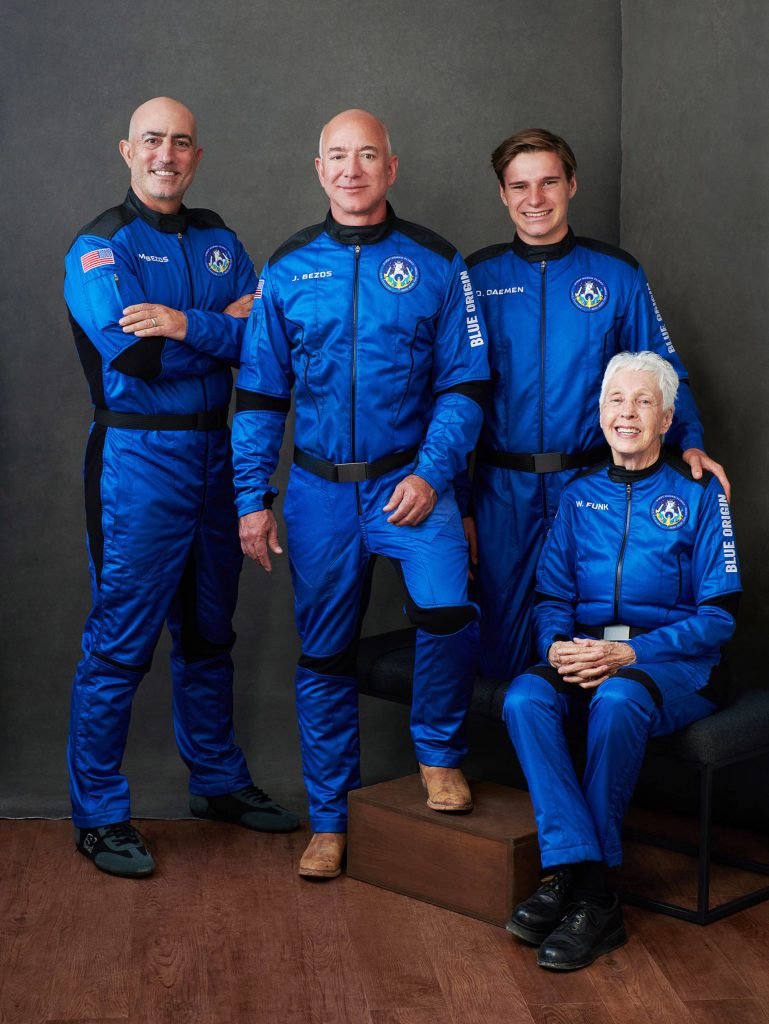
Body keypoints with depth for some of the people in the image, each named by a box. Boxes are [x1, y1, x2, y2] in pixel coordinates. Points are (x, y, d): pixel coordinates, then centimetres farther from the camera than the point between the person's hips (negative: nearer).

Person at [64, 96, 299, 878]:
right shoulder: (99, 247, -6)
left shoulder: (217, 240, 12)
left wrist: (187, 325, -16)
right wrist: (227, 328, -10)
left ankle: (217, 782, 31)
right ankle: (99, 815, 8)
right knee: (120, 642, -3)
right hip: (137, 460, -6)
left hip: (214, 453, 6)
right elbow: (135, 354, -20)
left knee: (209, 631, 16)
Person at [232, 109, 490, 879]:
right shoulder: (287, 270, 4)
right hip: (318, 489, 2)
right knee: (323, 654, 8)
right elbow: (259, 394, 7)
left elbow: (464, 384, 1)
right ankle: (329, 821, 23)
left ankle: (439, 750, 4)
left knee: (447, 610, -25)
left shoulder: (435, 264, 1)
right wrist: (252, 498, 0)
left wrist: (432, 474, -13)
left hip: (411, 479, -2)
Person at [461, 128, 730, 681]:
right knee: (502, 652, 8)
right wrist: (457, 501, 1)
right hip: (503, 490, 1)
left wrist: (690, 442, -12)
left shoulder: (617, 273, 3)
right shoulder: (476, 278, 3)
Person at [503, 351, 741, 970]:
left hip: (677, 665, -4)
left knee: (618, 699, -37)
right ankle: (586, 886, -31)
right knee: (524, 698, -29)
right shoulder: (580, 496, 14)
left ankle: (578, 881, -23)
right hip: (586, 655, 4)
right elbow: (552, 597, 13)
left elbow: (718, 616, -4)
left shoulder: (698, 494, 1)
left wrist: (630, 652, -17)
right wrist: (557, 645, -11)